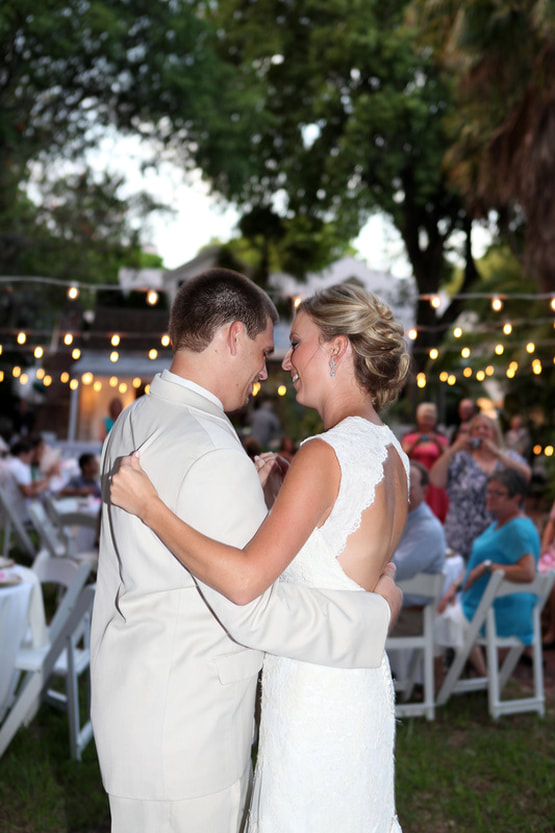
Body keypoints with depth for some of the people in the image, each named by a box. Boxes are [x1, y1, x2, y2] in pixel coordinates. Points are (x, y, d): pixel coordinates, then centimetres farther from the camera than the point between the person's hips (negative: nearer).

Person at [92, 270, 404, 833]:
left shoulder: (134, 423, 7)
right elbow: (252, 609, -24)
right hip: (182, 721, -9)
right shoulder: (209, 452, -24)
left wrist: (249, 493, 15)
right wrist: (376, 611, -13)